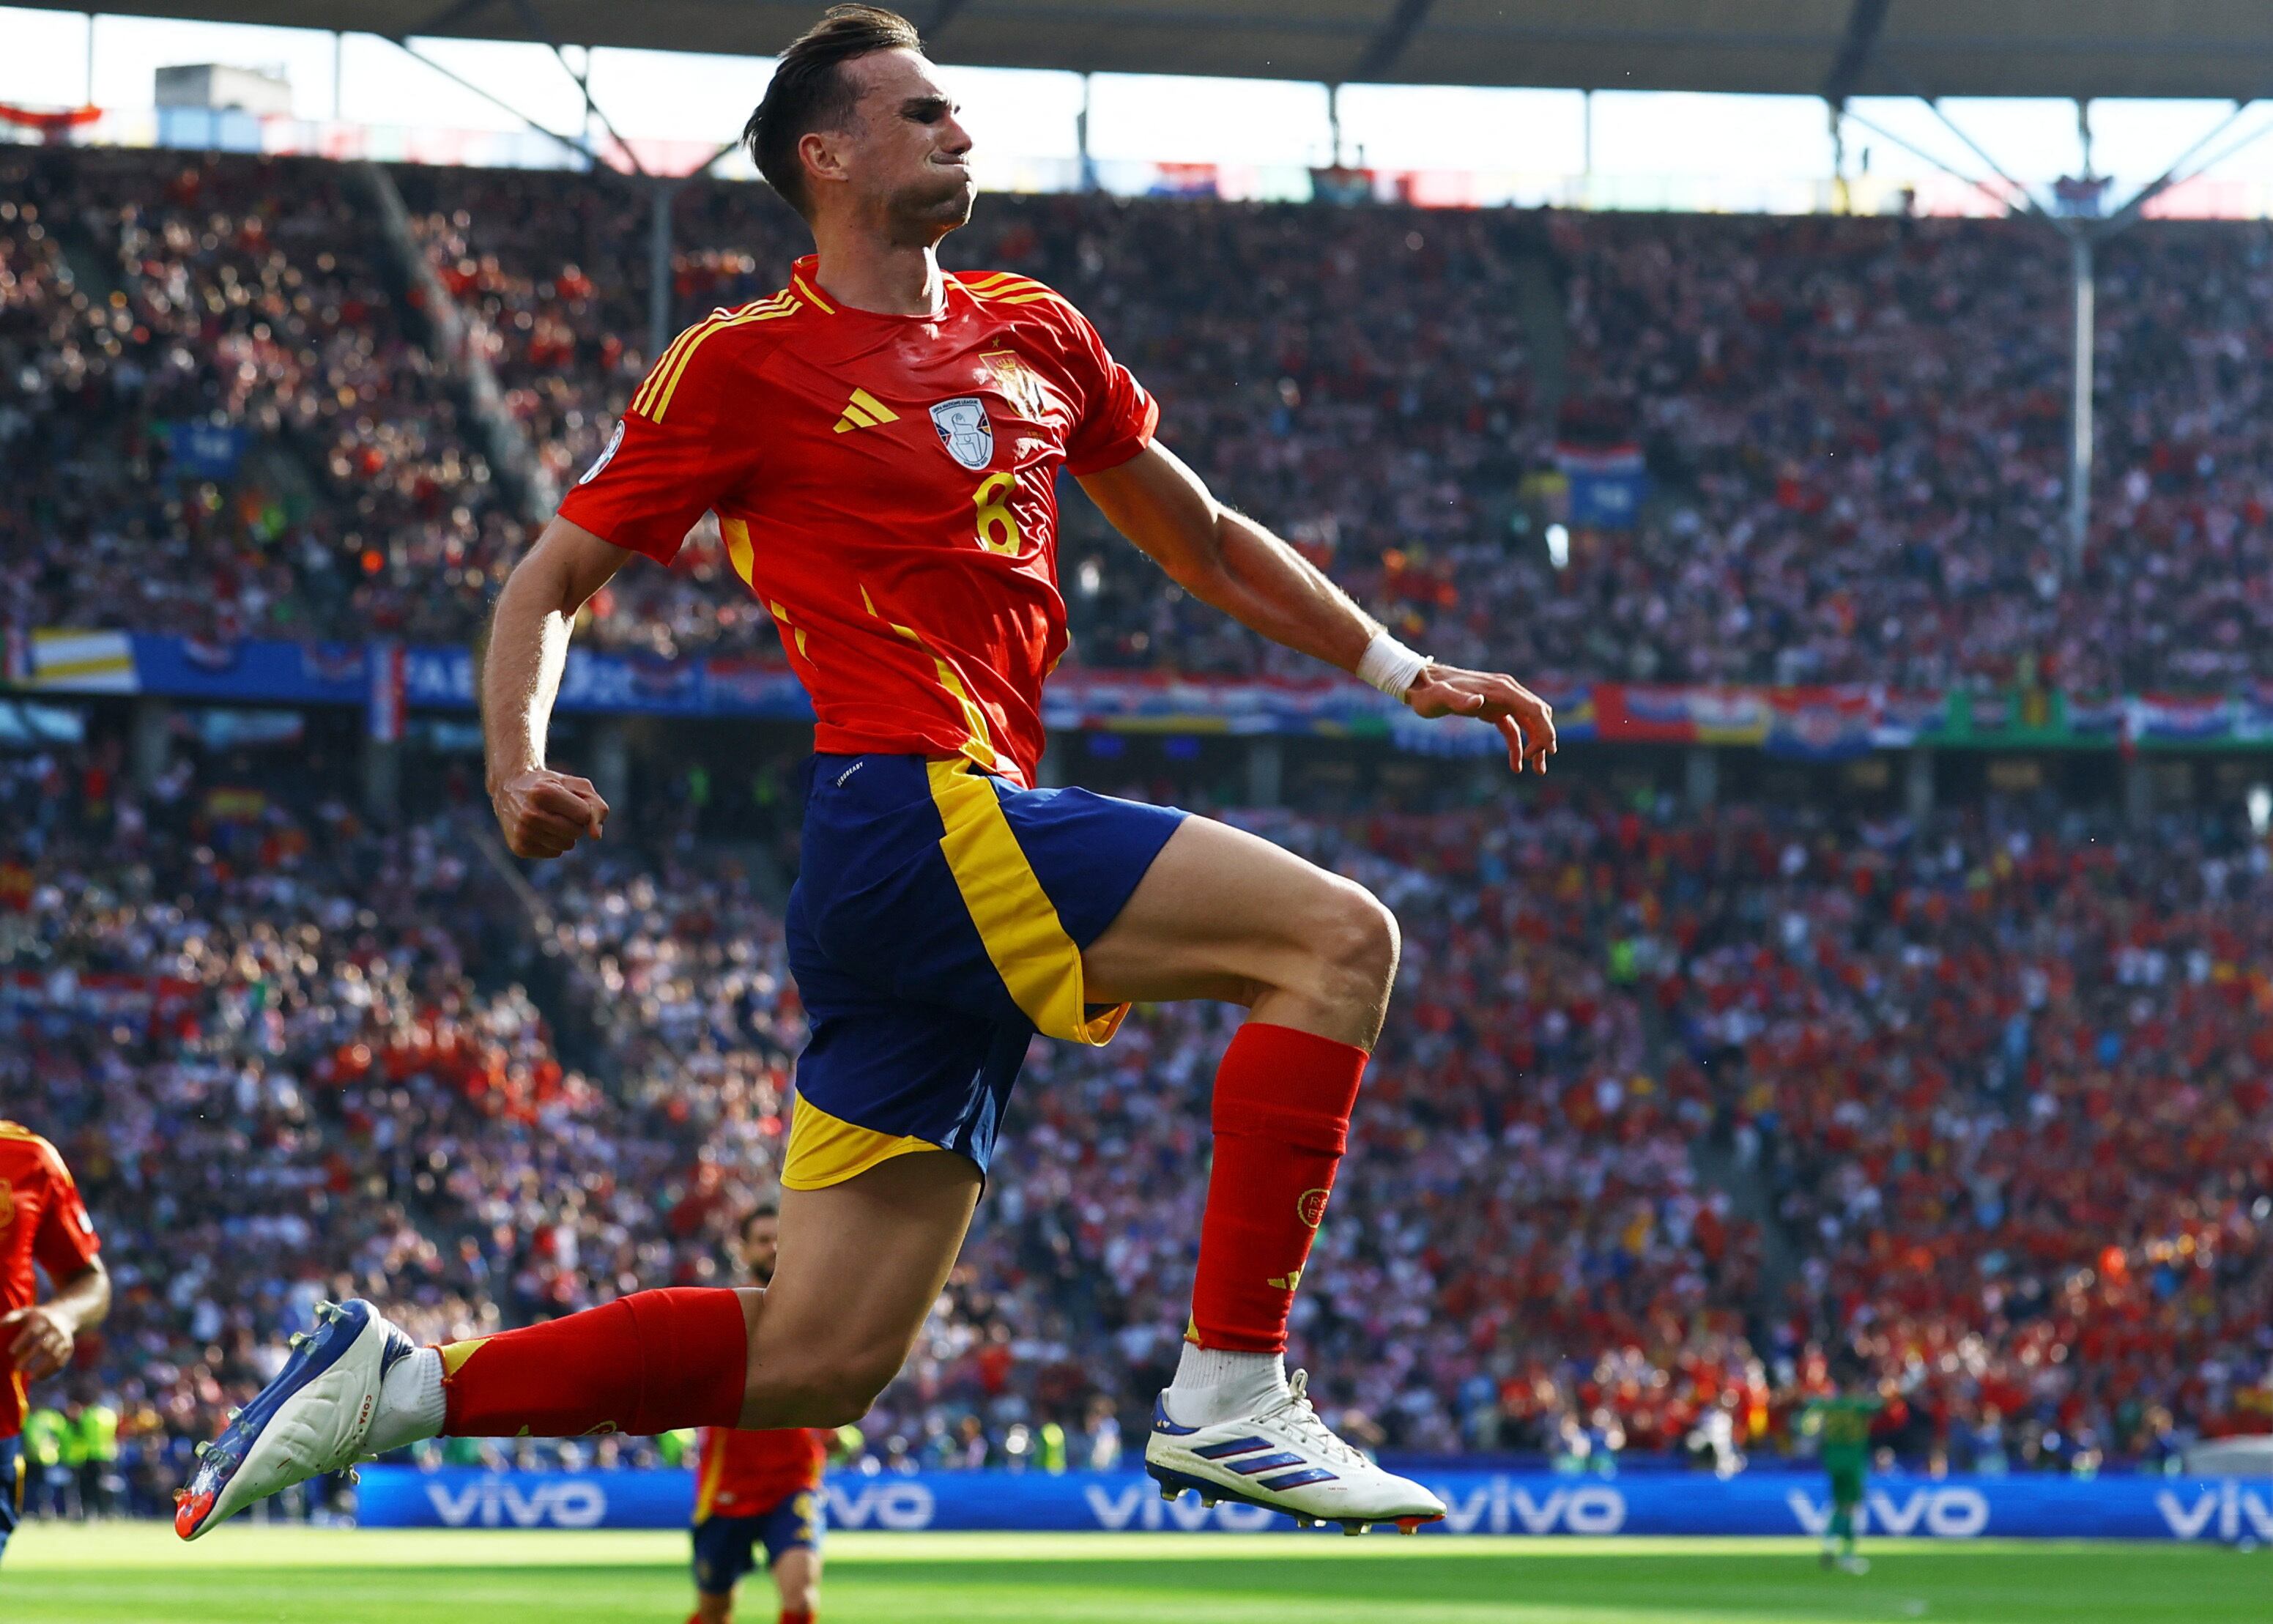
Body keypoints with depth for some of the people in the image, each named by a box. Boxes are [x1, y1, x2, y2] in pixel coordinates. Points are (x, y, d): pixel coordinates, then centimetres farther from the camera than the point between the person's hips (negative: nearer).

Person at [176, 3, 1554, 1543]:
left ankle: (398, 1380, 10)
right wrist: (519, 774, -12)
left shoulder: (1034, 333, 20)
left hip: (975, 850, 7)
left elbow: (1206, 542, 32)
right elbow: (550, 581, 6)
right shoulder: (746, 363, 1)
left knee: (818, 1358, 3)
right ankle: (1230, 1395, -19)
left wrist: (1402, 669, 24)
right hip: (914, 818, -7)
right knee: (1338, 935, -18)